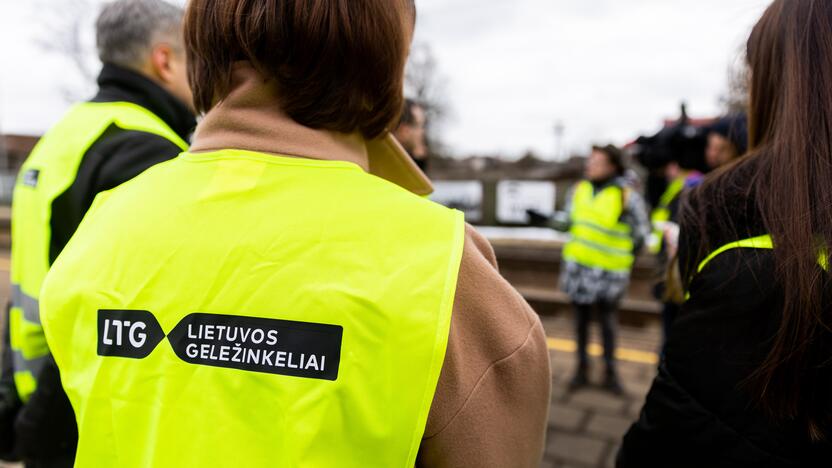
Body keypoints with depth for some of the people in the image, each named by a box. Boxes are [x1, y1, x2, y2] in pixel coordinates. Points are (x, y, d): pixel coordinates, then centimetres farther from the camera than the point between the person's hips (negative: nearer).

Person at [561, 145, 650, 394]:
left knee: (608, 321, 8)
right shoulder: (579, 190, 1)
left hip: (608, 271, -4)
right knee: (581, 320, 12)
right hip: (578, 266, 4)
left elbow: (641, 232, -3)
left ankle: (610, 371, 23)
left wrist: (627, 255, 3)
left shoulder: (627, 196, -13)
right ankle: (582, 368, 25)